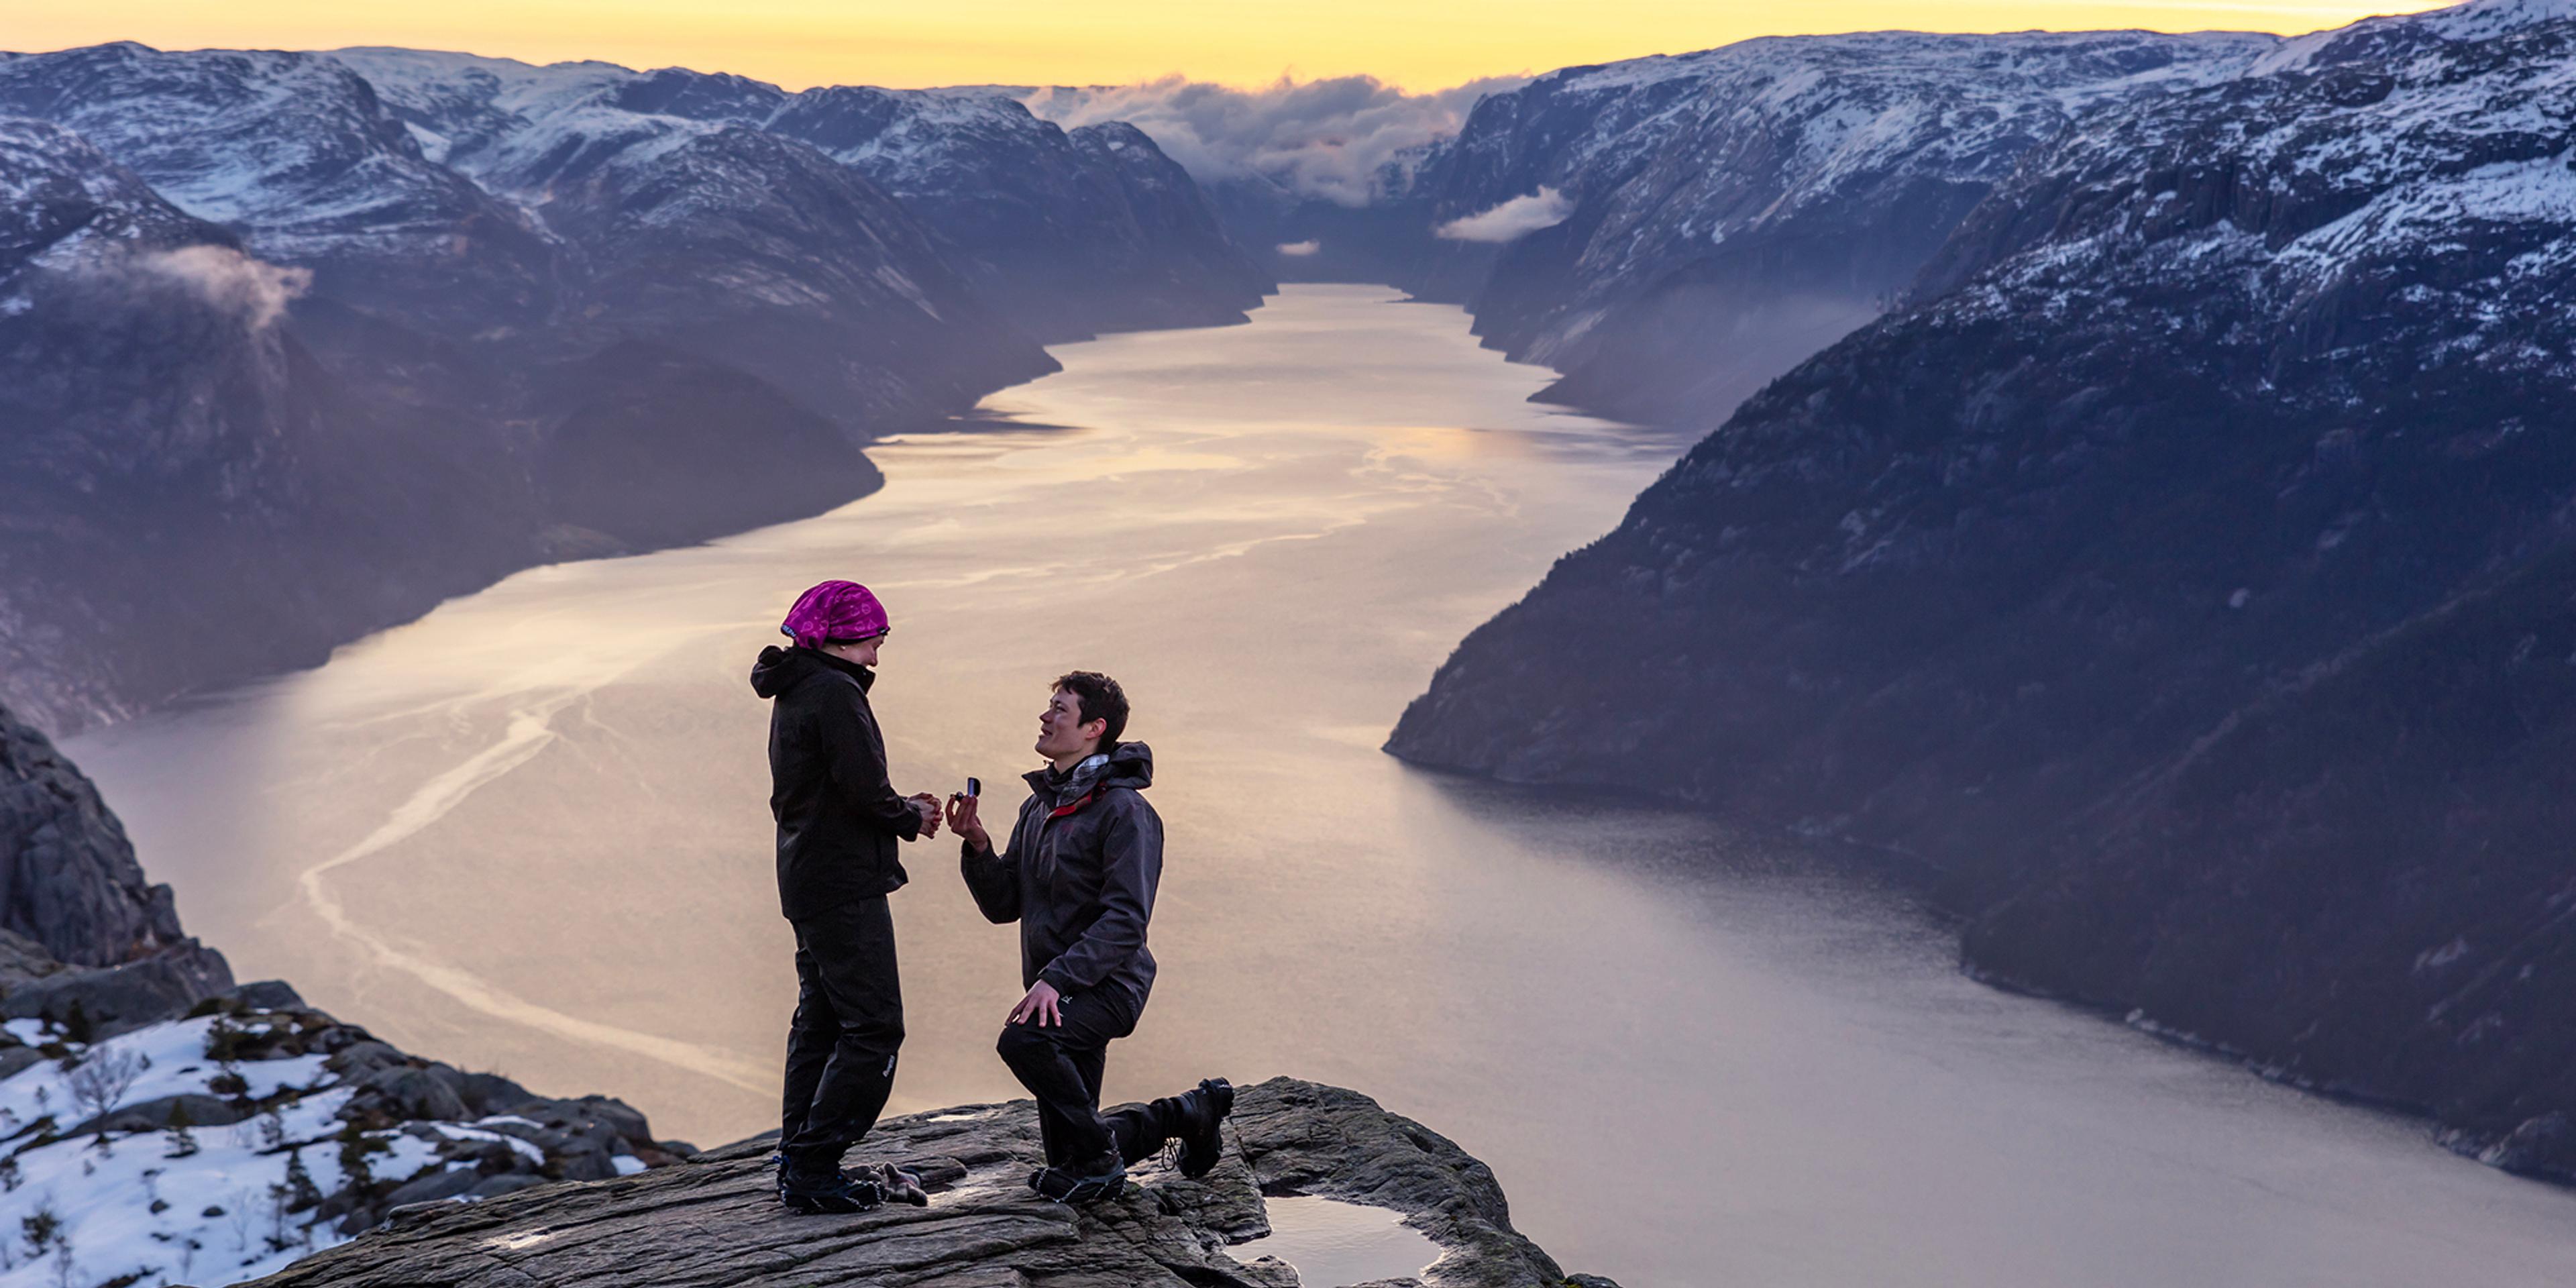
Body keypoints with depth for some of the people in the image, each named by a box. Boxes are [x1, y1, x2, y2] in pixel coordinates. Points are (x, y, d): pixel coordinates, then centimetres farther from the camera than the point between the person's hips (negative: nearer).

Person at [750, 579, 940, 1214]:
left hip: (806, 882, 10)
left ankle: (799, 1166, 18)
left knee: (819, 1024, 15)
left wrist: (899, 808, 10)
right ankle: (814, 1168, -10)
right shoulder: (835, 693, -15)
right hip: (845, 886, -10)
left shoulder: (793, 696, 16)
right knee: (873, 1028, -9)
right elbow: (866, 792, -21)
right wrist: (911, 818, -2)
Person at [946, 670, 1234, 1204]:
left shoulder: (1123, 810, -14)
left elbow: (1126, 921, -22)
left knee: (1024, 1039, -37)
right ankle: (1191, 1113, 33)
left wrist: (1057, 978, -30)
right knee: (1068, 1153, 11)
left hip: (1105, 985, -8)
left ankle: (1099, 1160, -16)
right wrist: (978, 846, -6)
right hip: (1054, 987, 8)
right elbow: (1003, 905, 11)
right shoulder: (1039, 806, 12)